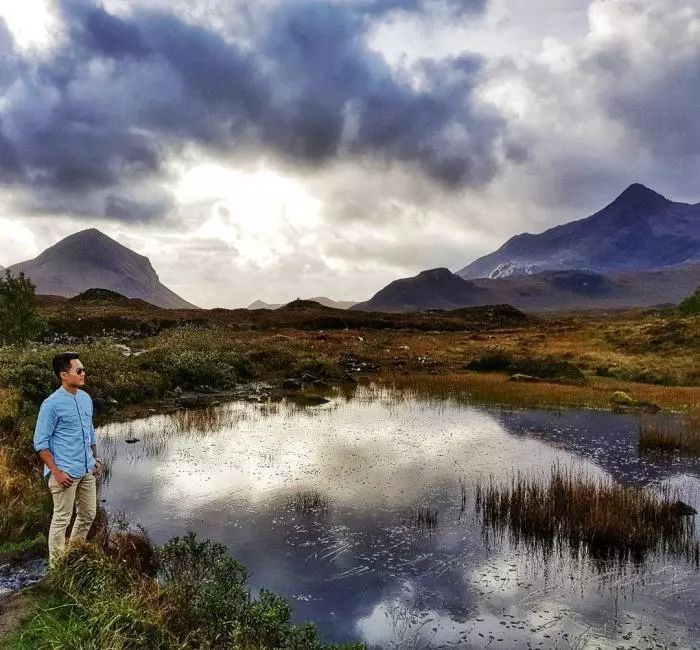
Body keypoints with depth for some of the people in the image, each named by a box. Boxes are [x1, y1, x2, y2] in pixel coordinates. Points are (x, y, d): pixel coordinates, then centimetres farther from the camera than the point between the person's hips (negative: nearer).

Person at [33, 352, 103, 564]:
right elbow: (40, 442, -13)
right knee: (62, 519, 5)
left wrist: (95, 460, 13)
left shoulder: (86, 398, 5)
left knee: (88, 515, 16)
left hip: (87, 471, 7)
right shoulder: (52, 404, -15)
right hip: (66, 472, -7)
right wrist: (56, 472, -17)